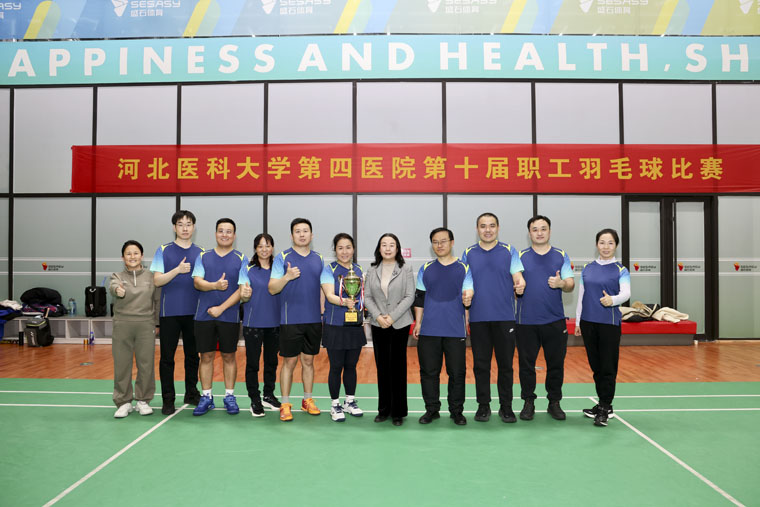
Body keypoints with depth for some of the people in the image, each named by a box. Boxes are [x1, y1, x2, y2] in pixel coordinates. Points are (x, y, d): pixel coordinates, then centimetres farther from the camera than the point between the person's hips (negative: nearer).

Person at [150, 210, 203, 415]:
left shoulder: (201, 253, 8)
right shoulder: (164, 251, 3)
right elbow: (157, 280, -5)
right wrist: (177, 270, -20)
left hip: (194, 313, 2)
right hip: (170, 312, -2)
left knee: (193, 356, 11)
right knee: (167, 358, 2)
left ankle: (191, 394, 24)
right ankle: (168, 400, 11)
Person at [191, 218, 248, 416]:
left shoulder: (241, 259, 1)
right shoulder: (203, 256, 8)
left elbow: (242, 289, -6)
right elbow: (197, 282, -2)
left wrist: (221, 308, -13)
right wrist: (215, 285, -22)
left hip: (229, 316, -1)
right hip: (204, 316, 2)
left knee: (229, 357, 7)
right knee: (206, 356, 6)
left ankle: (229, 396, 18)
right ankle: (206, 397, 16)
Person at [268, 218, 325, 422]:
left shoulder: (319, 259, 10)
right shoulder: (282, 258, -2)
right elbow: (272, 289, -5)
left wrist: (324, 314, 9)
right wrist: (287, 277, -22)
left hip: (314, 319, 3)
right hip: (291, 319, -3)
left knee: (308, 361, 12)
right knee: (289, 362, 2)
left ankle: (307, 400, 24)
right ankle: (285, 405, 11)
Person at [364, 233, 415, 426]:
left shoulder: (406, 269, -3)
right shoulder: (372, 270, 6)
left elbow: (409, 296, -7)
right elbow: (367, 296, 5)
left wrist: (392, 317, -14)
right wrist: (378, 316, -11)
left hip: (400, 324, -3)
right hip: (378, 325, 3)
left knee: (398, 366, 2)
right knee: (382, 367, 8)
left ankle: (398, 412, 12)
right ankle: (383, 410, 19)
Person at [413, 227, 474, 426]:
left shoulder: (463, 268, 4)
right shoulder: (425, 269, 9)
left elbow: (469, 295, 0)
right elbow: (419, 298, 11)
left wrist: (468, 299, -24)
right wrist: (418, 322, 7)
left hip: (455, 331, -1)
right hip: (429, 330, 2)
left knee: (457, 372, 3)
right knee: (429, 372, 6)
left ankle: (457, 411, 16)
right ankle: (431, 409, 19)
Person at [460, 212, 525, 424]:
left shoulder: (509, 251, 6)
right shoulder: (468, 253, 9)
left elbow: (518, 277, -2)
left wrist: (520, 284, -23)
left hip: (504, 317, -1)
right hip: (478, 318, 1)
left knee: (505, 363, 5)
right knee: (480, 364, 6)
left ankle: (506, 406, 17)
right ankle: (483, 405, 18)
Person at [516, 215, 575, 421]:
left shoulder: (561, 256, 7)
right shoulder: (521, 256, 5)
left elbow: (571, 285, 3)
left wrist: (562, 283, -18)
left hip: (555, 320, 1)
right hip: (526, 321, -1)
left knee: (556, 363, 7)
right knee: (526, 363, 4)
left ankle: (554, 402, 21)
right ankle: (528, 402, 17)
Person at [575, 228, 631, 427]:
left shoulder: (620, 270, -2)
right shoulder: (587, 269, 10)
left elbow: (626, 293, -17)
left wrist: (613, 299, -39)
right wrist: (577, 321, 12)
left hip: (609, 323, -4)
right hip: (588, 322, 4)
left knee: (608, 366, -2)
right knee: (595, 365, 11)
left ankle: (605, 408, 7)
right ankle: (603, 405, 23)